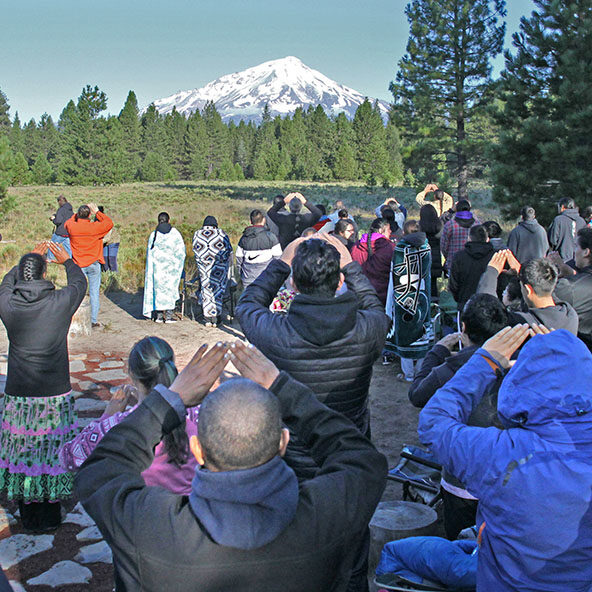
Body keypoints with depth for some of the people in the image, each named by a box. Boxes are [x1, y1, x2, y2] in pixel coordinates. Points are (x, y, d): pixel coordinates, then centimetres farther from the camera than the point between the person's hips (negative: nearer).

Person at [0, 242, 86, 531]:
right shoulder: (60, 302, -11)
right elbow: (79, 283, 11)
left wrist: (30, 259, 28)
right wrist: (67, 261, 28)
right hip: (55, 396, -2)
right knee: (52, 452, 10)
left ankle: (28, 516, 26)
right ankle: (50, 516, 21)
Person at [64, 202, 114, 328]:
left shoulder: (71, 227, -6)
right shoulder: (94, 227, -13)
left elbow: (68, 222, 19)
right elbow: (109, 223, 2)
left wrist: (78, 213, 14)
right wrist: (97, 212, 4)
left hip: (78, 265, 2)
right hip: (93, 264, -2)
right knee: (94, 292, 6)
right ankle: (94, 320, 8)